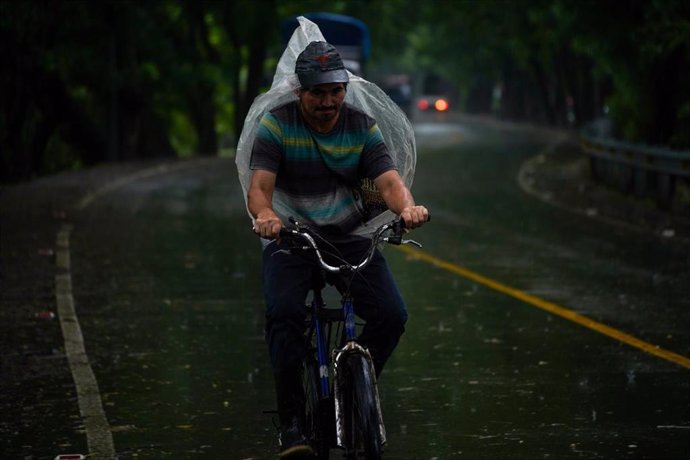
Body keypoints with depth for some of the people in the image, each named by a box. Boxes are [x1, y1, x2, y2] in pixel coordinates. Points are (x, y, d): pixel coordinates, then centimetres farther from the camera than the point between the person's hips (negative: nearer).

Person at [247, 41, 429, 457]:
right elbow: (259, 187, -16)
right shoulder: (276, 124, -6)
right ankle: (292, 422, -22)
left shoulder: (363, 128, 1)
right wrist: (265, 214, -41)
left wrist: (407, 206, -35)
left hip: (349, 236, 2)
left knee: (392, 315, -18)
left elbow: (389, 181, -11)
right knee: (284, 313, -31)